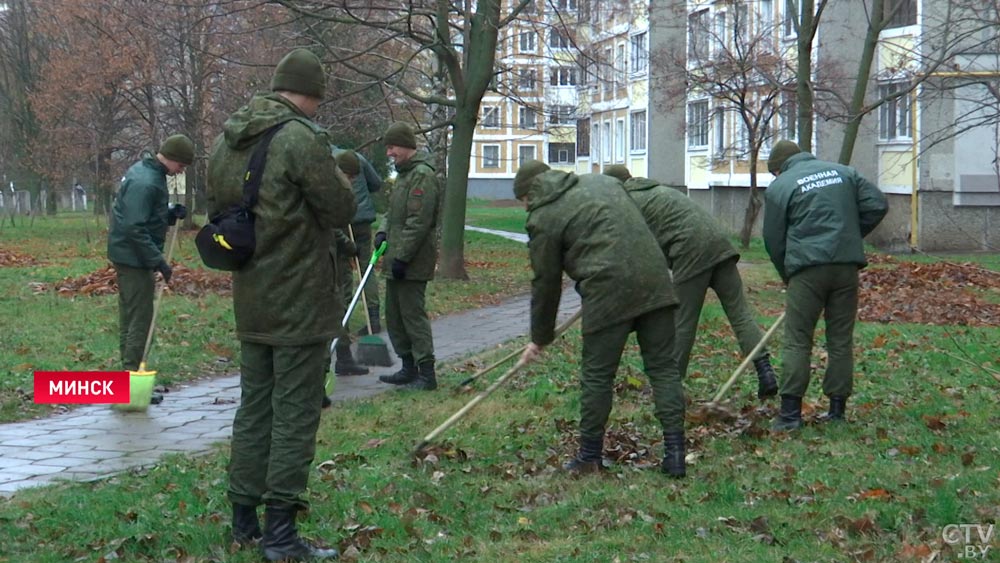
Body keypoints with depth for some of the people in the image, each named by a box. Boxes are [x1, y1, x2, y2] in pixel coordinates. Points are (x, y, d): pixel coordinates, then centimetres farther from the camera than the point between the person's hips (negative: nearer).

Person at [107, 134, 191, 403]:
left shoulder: (146, 171, 11)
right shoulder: (145, 182, -21)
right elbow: (135, 228, -25)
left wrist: (170, 213, 2)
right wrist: (159, 262, -22)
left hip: (126, 257, 10)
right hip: (134, 258, -10)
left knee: (130, 317, 14)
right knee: (140, 319, -6)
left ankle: (128, 373, 21)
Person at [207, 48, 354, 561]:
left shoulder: (228, 141, 7)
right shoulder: (302, 139, -17)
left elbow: (216, 208, 15)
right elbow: (341, 211, -12)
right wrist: (338, 182, 6)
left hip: (250, 301, 7)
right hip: (299, 301, -7)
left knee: (253, 408, 16)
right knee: (295, 414, 0)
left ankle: (244, 520, 23)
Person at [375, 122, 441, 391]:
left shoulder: (422, 176, -16)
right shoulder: (404, 173, 17)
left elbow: (419, 222, -21)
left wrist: (402, 257, -21)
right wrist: (384, 233, 6)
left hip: (413, 262, -10)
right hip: (396, 260, 10)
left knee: (413, 314, -8)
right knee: (394, 315, 15)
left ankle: (427, 374, -3)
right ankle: (409, 368, 24)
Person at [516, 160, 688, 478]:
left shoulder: (543, 218, 3)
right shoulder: (598, 182, 22)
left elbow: (546, 283, 7)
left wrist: (540, 338, 19)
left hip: (609, 291, -6)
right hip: (655, 280, 6)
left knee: (597, 376, 6)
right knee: (664, 367, 8)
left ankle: (589, 457, 16)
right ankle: (675, 453, 6)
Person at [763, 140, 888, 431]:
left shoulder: (778, 187, 4)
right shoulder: (844, 172, 14)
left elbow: (774, 241, 6)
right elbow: (877, 205, 8)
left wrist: (788, 276, 19)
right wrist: (851, 236, 17)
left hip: (808, 269, -4)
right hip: (847, 266, 4)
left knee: (797, 342, 2)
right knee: (841, 340, 10)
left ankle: (790, 412, -1)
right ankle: (837, 409, 14)